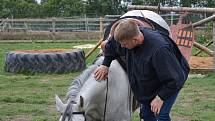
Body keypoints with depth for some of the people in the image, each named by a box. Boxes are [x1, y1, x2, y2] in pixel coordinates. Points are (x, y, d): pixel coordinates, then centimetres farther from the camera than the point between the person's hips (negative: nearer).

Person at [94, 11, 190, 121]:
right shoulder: (129, 34, -21)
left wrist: (161, 97, -27)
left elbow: (174, 79, -34)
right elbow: (111, 46, 4)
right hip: (150, 84, 8)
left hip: (170, 83, -7)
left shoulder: (159, 49, -42)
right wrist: (105, 65, -1)